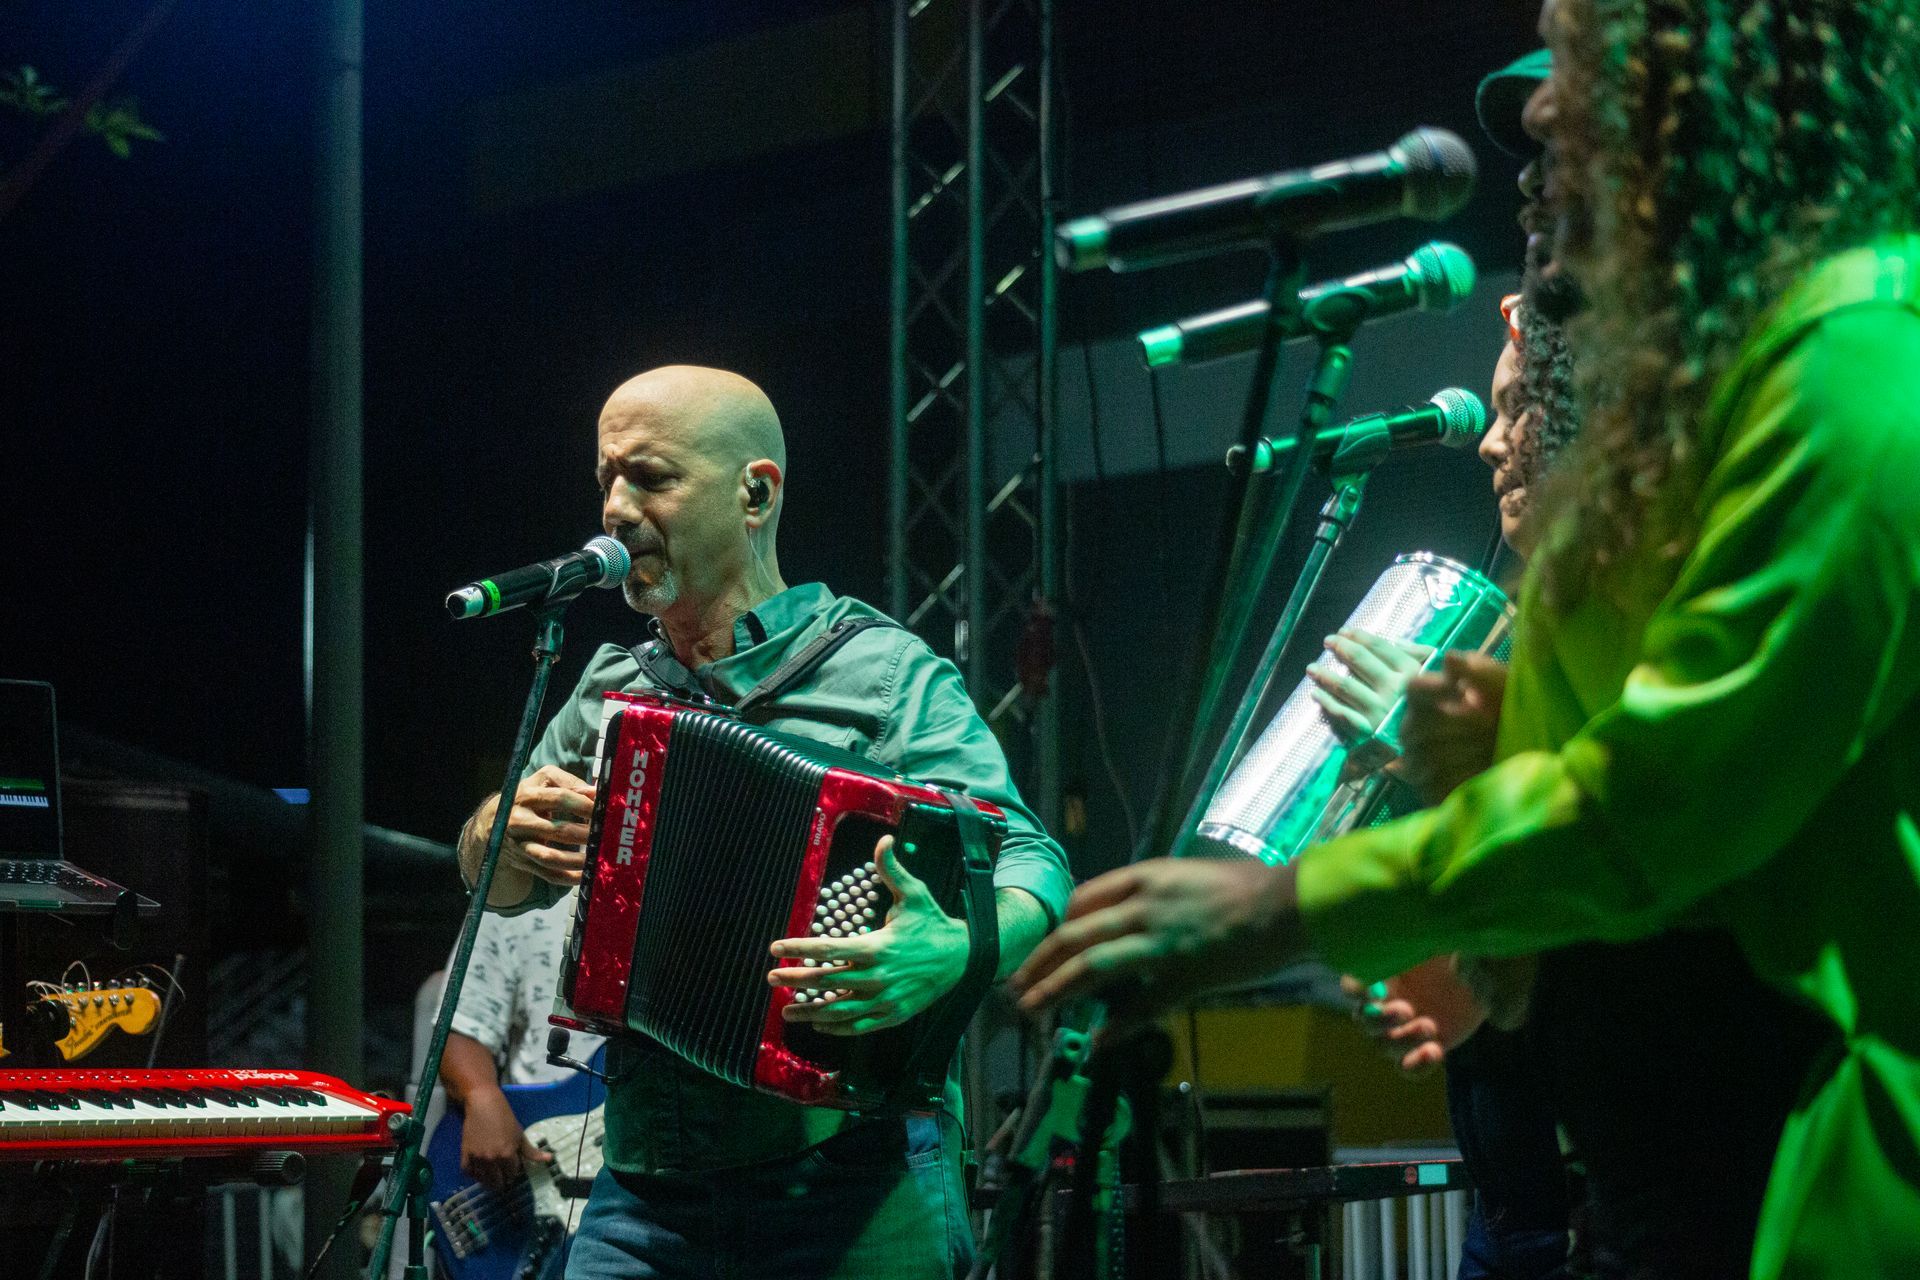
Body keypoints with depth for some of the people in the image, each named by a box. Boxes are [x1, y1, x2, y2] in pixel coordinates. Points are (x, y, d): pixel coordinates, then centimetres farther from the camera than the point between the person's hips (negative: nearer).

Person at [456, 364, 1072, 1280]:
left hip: (855, 1194, -4)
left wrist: (955, 952, -37)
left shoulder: (884, 676, -5)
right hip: (645, 1191, 4)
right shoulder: (610, 692, 13)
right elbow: (496, 882, 24)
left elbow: (1030, 864, -15)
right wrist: (508, 824, -1)